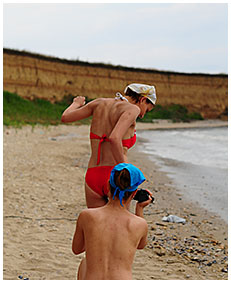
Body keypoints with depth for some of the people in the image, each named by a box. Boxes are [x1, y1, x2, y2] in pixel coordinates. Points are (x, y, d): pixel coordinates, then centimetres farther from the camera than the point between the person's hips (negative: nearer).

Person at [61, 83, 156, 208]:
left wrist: (76, 103, 38)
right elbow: (114, 138, -22)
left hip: (92, 178, 4)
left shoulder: (100, 103, 11)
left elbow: (65, 117, 17)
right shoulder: (132, 109, -5)